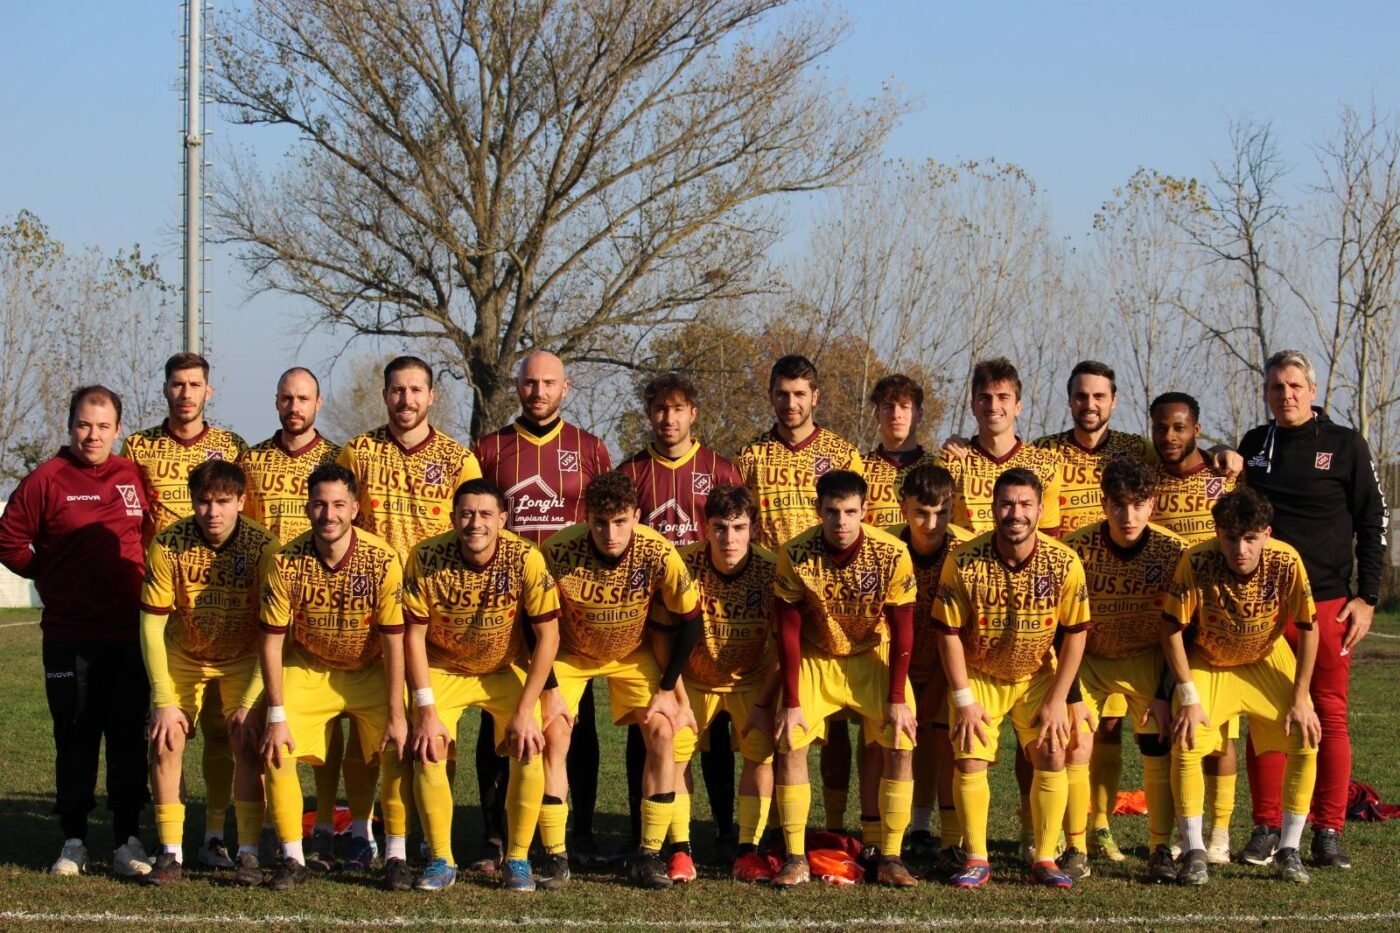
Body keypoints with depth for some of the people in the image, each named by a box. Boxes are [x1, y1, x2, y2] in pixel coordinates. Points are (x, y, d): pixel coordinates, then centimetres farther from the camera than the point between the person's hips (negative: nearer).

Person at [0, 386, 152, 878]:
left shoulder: (135, 477, 7)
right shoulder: (46, 479, -2)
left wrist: (146, 583, 9)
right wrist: (50, 578, 1)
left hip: (130, 634, 2)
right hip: (69, 636, -2)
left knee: (130, 738, 4)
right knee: (75, 738, 3)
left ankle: (128, 840, 10)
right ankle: (73, 841, 11)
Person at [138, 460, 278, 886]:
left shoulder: (262, 546, -25)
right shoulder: (168, 545, -23)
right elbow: (152, 625, -17)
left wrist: (252, 699, -24)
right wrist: (163, 700, -20)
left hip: (243, 658, -1)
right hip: (182, 655, 1)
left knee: (248, 742, -16)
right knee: (166, 739, -12)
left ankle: (247, 853, -8)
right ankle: (170, 853, -2)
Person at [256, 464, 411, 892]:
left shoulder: (383, 560, -22)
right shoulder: (284, 562, -20)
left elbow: (394, 641, -16)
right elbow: (272, 641, -13)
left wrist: (396, 714, -17)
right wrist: (277, 716, -16)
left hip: (371, 672, -1)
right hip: (308, 669, 1)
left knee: (399, 750, -17)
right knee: (277, 751, -16)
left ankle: (396, 856, -1)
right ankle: (293, 859, -1)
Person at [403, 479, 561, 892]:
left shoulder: (526, 559, -24)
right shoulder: (426, 557, -23)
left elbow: (547, 636, -17)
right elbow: (414, 634, -15)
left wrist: (525, 710, -20)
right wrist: (426, 710, -19)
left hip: (507, 671, 0)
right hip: (443, 669, 0)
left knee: (530, 749, -18)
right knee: (428, 751, -19)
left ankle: (518, 860, 0)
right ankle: (442, 860, -1)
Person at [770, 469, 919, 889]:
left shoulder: (892, 554, -22)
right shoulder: (795, 555, -21)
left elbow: (902, 630, -12)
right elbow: (788, 632, -14)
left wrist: (898, 699, -14)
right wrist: (792, 703, -16)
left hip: (873, 656, 0)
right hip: (815, 658, 0)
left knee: (901, 746, -13)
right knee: (789, 744, -15)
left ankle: (889, 856, -3)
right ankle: (795, 859, -6)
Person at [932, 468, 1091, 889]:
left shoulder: (1064, 563, -19)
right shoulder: (964, 561, -22)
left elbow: (1075, 633, -9)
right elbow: (950, 633, -13)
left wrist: (1057, 700, -11)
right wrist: (964, 700, -14)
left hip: (1038, 676, 1)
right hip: (977, 676, -1)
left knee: (1052, 757, -10)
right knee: (969, 761, -11)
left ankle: (1044, 859, 2)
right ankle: (976, 860, 2)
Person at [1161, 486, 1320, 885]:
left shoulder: (1286, 562, -26)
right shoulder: (1197, 561, -31)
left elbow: (1307, 629, -13)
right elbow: (1171, 628, -20)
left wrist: (1300, 700, -12)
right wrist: (1188, 698, -21)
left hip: (1267, 661, 2)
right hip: (1207, 663, -2)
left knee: (1306, 740, -12)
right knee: (1186, 743, -22)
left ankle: (1288, 851, 3)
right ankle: (1193, 852, -8)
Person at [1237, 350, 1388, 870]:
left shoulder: (1345, 445, 3)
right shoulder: (1253, 446, 12)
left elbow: (1373, 523, 4)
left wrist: (1367, 597, -3)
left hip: (1328, 603, -3)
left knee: (1330, 718, -2)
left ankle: (1328, 832, 3)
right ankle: (1266, 828, 8)